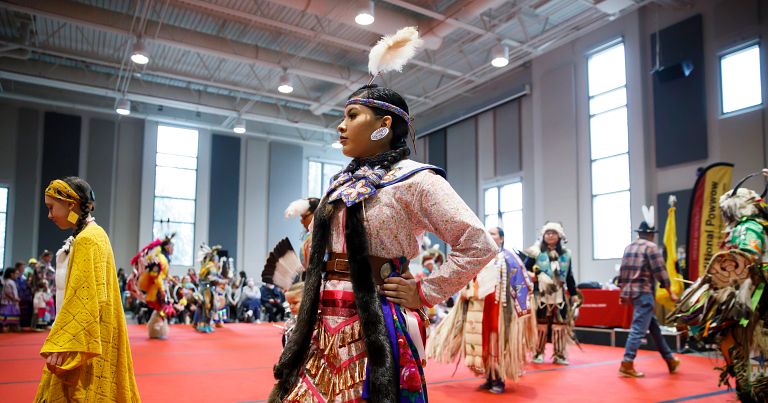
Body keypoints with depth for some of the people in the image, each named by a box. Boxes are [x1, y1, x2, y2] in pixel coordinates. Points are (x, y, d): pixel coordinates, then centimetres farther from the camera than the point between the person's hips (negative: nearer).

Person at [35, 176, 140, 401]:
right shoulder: (93, 234, 12)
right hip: (85, 338, 9)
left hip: (81, 339, -9)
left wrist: (62, 345, -22)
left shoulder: (87, 240, -17)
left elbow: (84, 299, -22)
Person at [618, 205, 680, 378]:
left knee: (654, 326, 18)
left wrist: (623, 292, 21)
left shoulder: (629, 247, 14)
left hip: (630, 291, 8)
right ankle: (627, 364, -10)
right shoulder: (651, 247, -8)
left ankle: (670, 360, 28)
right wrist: (670, 292, -5)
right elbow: (660, 271, -12)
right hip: (644, 292, -8)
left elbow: (623, 272, 15)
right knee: (638, 329, -8)